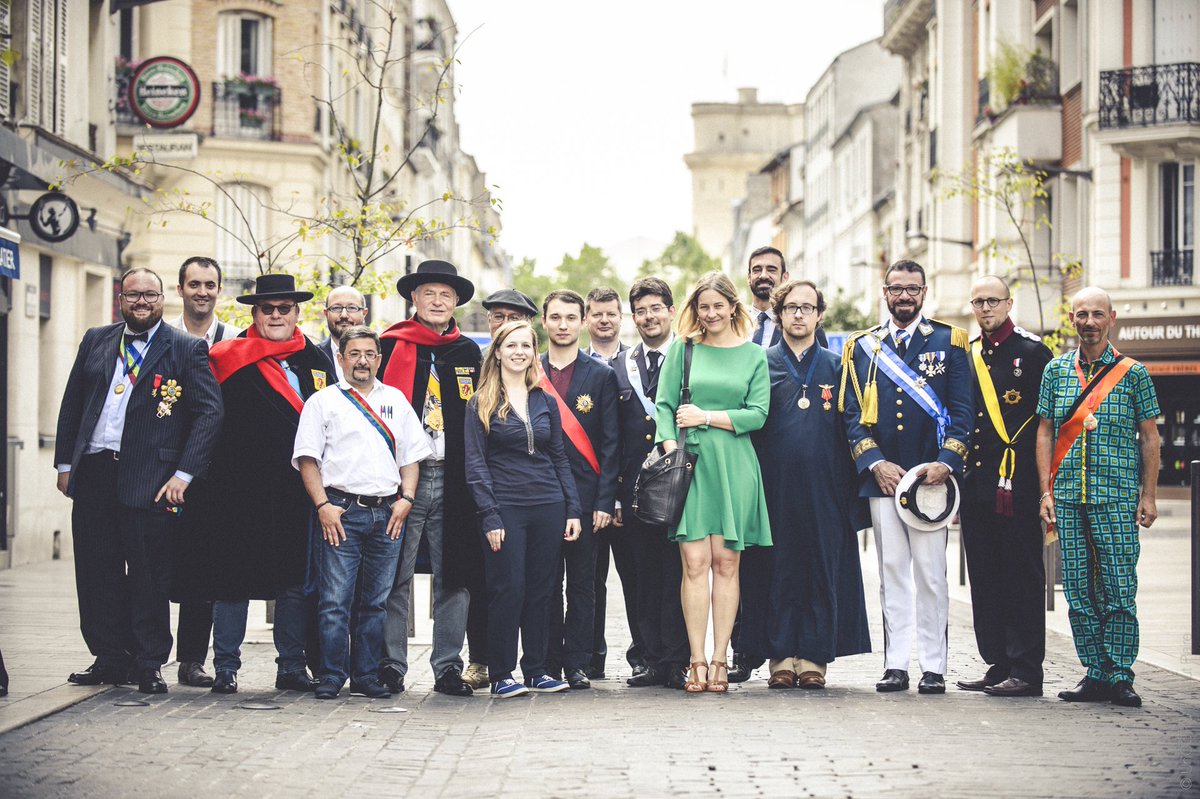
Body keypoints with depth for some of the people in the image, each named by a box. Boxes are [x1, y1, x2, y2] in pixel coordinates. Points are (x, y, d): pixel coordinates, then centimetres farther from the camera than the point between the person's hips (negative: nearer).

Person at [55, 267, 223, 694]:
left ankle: (148, 664, 9)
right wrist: (65, 463, 10)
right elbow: (71, 404, 17)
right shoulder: (96, 341, 13)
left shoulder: (187, 349, 1)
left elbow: (209, 412, -5)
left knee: (149, 576, 0)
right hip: (93, 475, 4)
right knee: (96, 573, 7)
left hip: (149, 480, -4)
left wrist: (184, 474, -12)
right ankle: (110, 658, 17)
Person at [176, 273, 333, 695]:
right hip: (241, 490, -3)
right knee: (233, 579, 2)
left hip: (298, 492, 3)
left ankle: (292, 667, 14)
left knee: (296, 580, 6)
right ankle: (225, 667, 10)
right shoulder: (228, 358, 1)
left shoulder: (317, 362, 12)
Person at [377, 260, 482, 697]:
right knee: (394, 577, -2)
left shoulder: (469, 353, 13)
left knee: (455, 577, 3)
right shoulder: (390, 347, 4)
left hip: (453, 480, 3)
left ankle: (448, 668, 10)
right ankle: (390, 666, 5)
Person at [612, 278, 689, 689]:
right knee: (641, 578, 6)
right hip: (634, 487, 4)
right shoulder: (619, 367, 13)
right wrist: (610, 494, 6)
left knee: (677, 575, -2)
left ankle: (676, 661, 3)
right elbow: (612, 436, 11)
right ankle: (649, 658, 13)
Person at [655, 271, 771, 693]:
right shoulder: (681, 350, 10)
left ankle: (719, 659, 3)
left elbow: (757, 414, 1)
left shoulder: (753, 355, 10)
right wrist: (671, 452, -10)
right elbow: (664, 406, 4)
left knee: (726, 563, 0)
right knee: (694, 563, -6)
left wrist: (707, 416, -7)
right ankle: (697, 661, -3)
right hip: (691, 463, 0)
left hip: (734, 467, 0)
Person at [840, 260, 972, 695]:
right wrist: (875, 463, -6)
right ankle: (895, 664, 7)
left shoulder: (949, 342, 6)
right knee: (892, 573, 4)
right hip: (881, 477, 2)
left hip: (929, 478, -2)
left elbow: (962, 411, 1)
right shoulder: (861, 347, 11)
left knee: (930, 573, -2)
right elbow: (852, 413, 7)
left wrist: (945, 462, -11)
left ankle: (933, 667, 3)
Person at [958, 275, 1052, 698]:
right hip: (975, 485, 6)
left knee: (1022, 578, -4)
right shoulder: (963, 355, 15)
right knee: (984, 578, 8)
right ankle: (998, 665, 15)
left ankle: (1026, 671, -2)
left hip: (1018, 488, -6)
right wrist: (957, 481, 14)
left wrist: (1042, 483, -7)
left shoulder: (1032, 352, -1)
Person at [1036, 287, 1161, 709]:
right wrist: (1046, 491, 4)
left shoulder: (1133, 372, 4)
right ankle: (1095, 674, 11)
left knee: (1119, 590, -5)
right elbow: (1045, 433, 11)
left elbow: (1149, 437, 6)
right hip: (1068, 499, 3)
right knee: (1078, 591, 4)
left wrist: (1148, 496, 0)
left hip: (1117, 498, -3)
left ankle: (1120, 677, 1)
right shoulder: (1056, 370, 10)